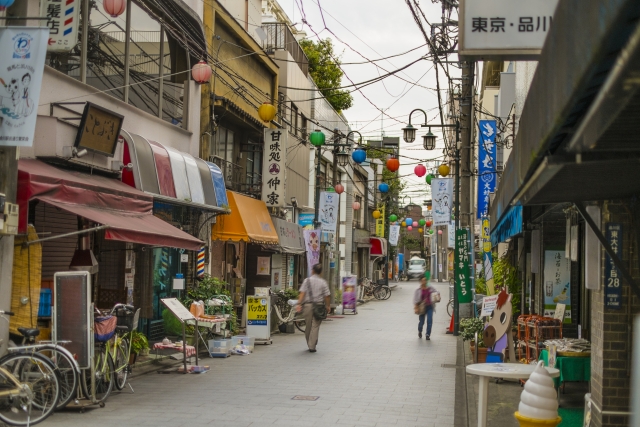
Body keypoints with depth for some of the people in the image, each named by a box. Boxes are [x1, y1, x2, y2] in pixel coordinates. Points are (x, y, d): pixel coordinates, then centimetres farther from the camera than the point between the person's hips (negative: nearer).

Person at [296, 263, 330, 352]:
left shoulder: (307, 280, 1)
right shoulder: (323, 282, -1)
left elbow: (302, 293, -8)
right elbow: (327, 296, -1)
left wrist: (299, 304, -10)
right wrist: (328, 306, 12)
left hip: (307, 305, 1)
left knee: (308, 326, 14)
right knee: (315, 326, 0)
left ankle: (309, 344, 26)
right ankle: (312, 346, -4)